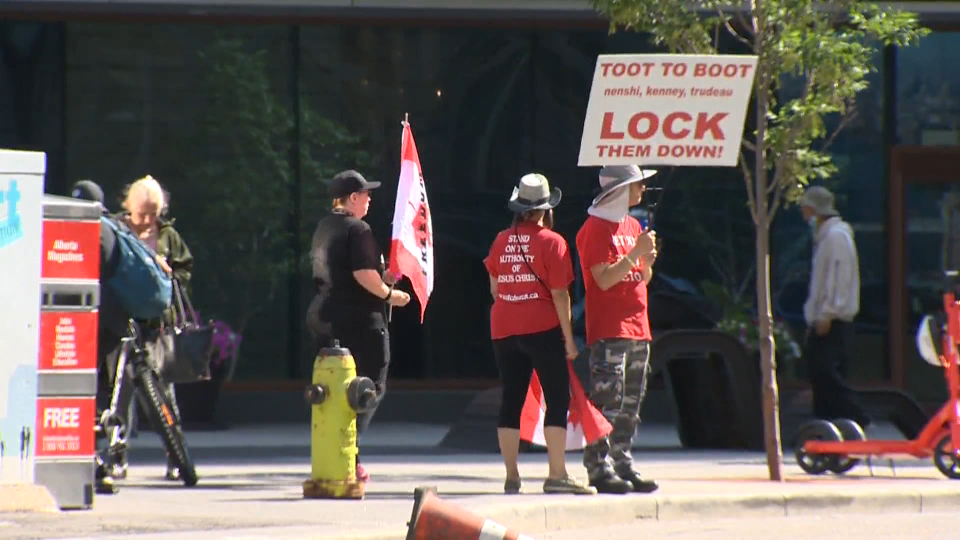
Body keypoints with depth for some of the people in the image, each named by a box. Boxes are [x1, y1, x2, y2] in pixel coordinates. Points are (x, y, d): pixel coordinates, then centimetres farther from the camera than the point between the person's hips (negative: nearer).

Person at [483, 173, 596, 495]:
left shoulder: (502, 241, 7)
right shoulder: (551, 242, -7)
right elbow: (559, 294, -10)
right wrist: (568, 338, -6)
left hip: (504, 331, 5)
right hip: (542, 328, -5)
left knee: (511, 400, 8)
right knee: (557, 399, -2)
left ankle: (511, 476, 7)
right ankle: (557, 475, -10)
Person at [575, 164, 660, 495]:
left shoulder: (633, 226, 18)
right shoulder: (595, 229, -8)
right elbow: (604, 279, -17)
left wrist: (648, 261, 0)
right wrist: (635, 252, -19)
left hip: (637, 329, 9)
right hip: (608, 329, -9)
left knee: (631, 405, 8)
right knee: (607, 401, -12)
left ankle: (623, 466, 12)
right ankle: (600, 468, -13)